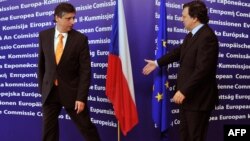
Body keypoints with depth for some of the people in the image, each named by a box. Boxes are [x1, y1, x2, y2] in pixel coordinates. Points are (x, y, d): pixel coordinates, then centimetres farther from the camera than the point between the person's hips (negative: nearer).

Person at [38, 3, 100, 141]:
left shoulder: (80, 39, -10)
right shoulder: (44, 35, 0)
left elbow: (85, 71, -11)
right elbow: (41, 64, 9)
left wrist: (81, 97, -15)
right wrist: (41, 88, 10)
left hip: (71, 91, -3)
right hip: (49, 91, 3)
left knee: (86, 127, 7)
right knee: (49, 129, 11)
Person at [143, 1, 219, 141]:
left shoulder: (207, 37, -23)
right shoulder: (192, 35, 9)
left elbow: (202, 70, -28)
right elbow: (179, 52, 24)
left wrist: (183, 91, -27)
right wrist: (157, 63, 31)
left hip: (198, 97, -10)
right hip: (188, 94, 10)